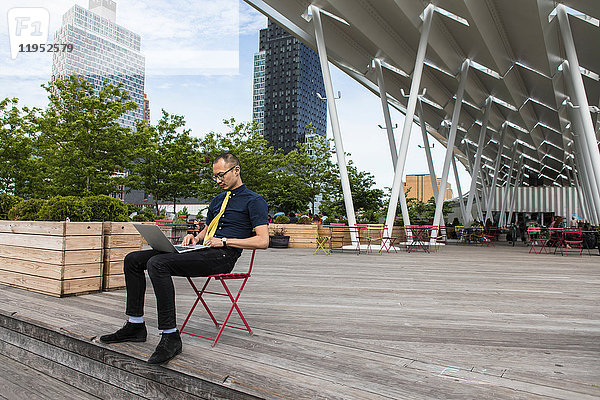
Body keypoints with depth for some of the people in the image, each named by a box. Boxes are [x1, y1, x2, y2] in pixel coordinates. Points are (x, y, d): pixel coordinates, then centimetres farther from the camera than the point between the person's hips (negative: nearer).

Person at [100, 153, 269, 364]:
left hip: (222, 255, -9)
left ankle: (170, 337, -24)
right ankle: (135, 325, 6)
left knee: (157, 263, -30)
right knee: (133, 259, 1)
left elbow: (263, 241, -11)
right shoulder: (217, 199, 26)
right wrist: (196, 238, 10)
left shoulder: (254, 200, -1)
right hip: (201, 251, 9)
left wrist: (224, 241, -13)